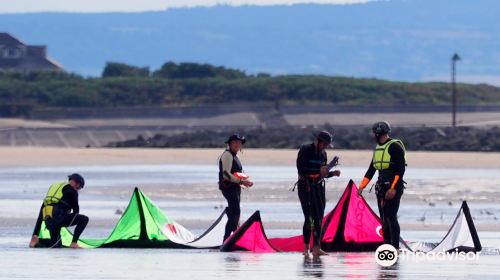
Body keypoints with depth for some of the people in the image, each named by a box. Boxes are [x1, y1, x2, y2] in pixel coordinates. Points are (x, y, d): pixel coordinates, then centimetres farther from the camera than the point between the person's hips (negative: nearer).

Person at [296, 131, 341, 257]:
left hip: (318, 187, 7)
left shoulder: (322, 153, 12)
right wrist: (318, 171, -22)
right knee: (309, 217, -10)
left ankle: (316, 248, 5)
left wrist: (332, 173, 0)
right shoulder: (305, 150, -8)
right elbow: (301, 169, -17)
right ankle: (306, 248, -4)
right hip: (305, 187, -7)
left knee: (319, 218, 2)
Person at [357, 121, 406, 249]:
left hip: (393, 187, -8)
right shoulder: (378, 148, 16)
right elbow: (371, 170, 22)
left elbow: (401, 169, -17)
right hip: (381, 187, 8)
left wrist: (393, 188, -23)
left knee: (391, 217, -14)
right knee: (384, 219, 7)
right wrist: (362, 186, 17)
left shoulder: (394, 146, -11)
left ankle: (395, 247, -15)